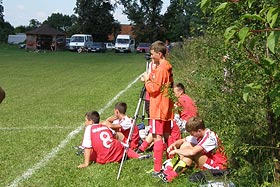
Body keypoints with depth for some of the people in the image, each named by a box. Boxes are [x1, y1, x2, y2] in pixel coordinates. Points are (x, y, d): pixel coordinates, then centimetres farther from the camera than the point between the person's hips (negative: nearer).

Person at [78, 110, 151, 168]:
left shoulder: (89, 128, 0)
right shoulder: (105, 126, 16)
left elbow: (87, 148, -7)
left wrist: (86, 163, -8)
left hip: (104, 159, -5)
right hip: (118, 154, 5)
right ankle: (138, 156, 14)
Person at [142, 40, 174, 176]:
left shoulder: (161, 68, -17)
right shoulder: (168, 66, 13)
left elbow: (154, 89, -18)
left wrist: (147, 80, -3)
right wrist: (151, 78, 6)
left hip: (158, 109, -10)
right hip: (166, 108, 10)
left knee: (157, 137, -9)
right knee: (167, 136, 15)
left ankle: (157, 169, -8)